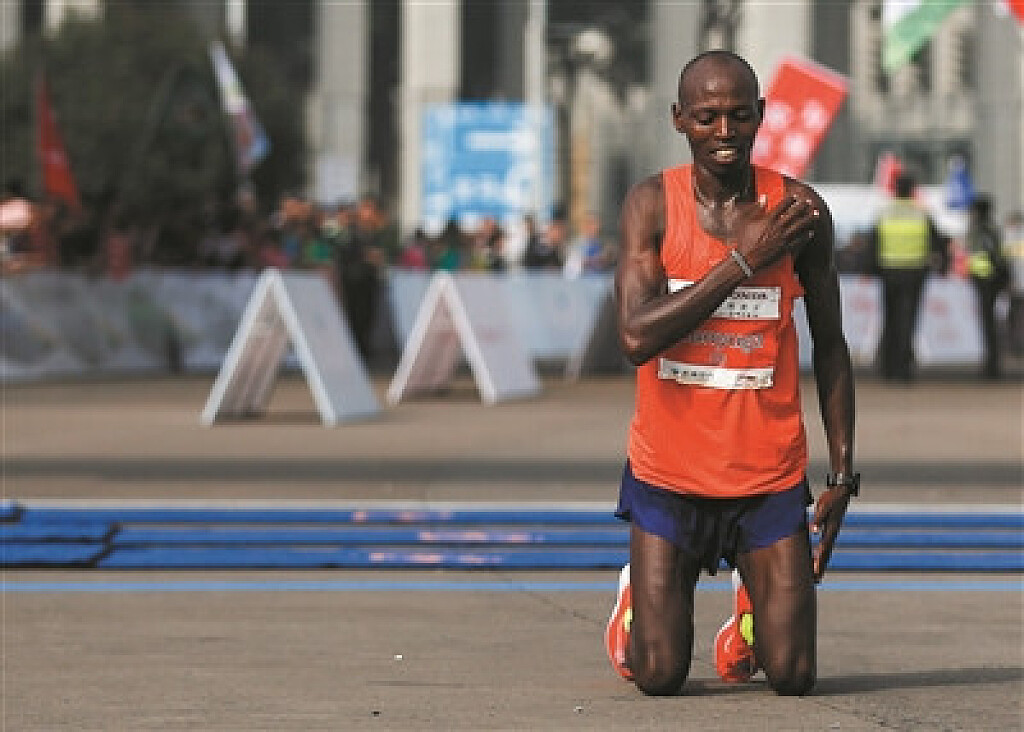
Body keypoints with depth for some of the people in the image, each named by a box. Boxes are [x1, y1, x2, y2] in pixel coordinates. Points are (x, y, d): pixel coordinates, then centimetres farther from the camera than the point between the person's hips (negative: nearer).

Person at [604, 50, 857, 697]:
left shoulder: (799, 210, -4)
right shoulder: (652, 205, -7)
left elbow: (830, 346, 5)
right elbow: (637, 337, -20)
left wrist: (843, 472, 2)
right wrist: (744, 261, -21)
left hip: (770, 476, 1)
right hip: (669, 473, -1)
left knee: (794, 677, -2)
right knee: (659, 678, -1)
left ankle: (752, 607, 32)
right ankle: (636, 599, 33)